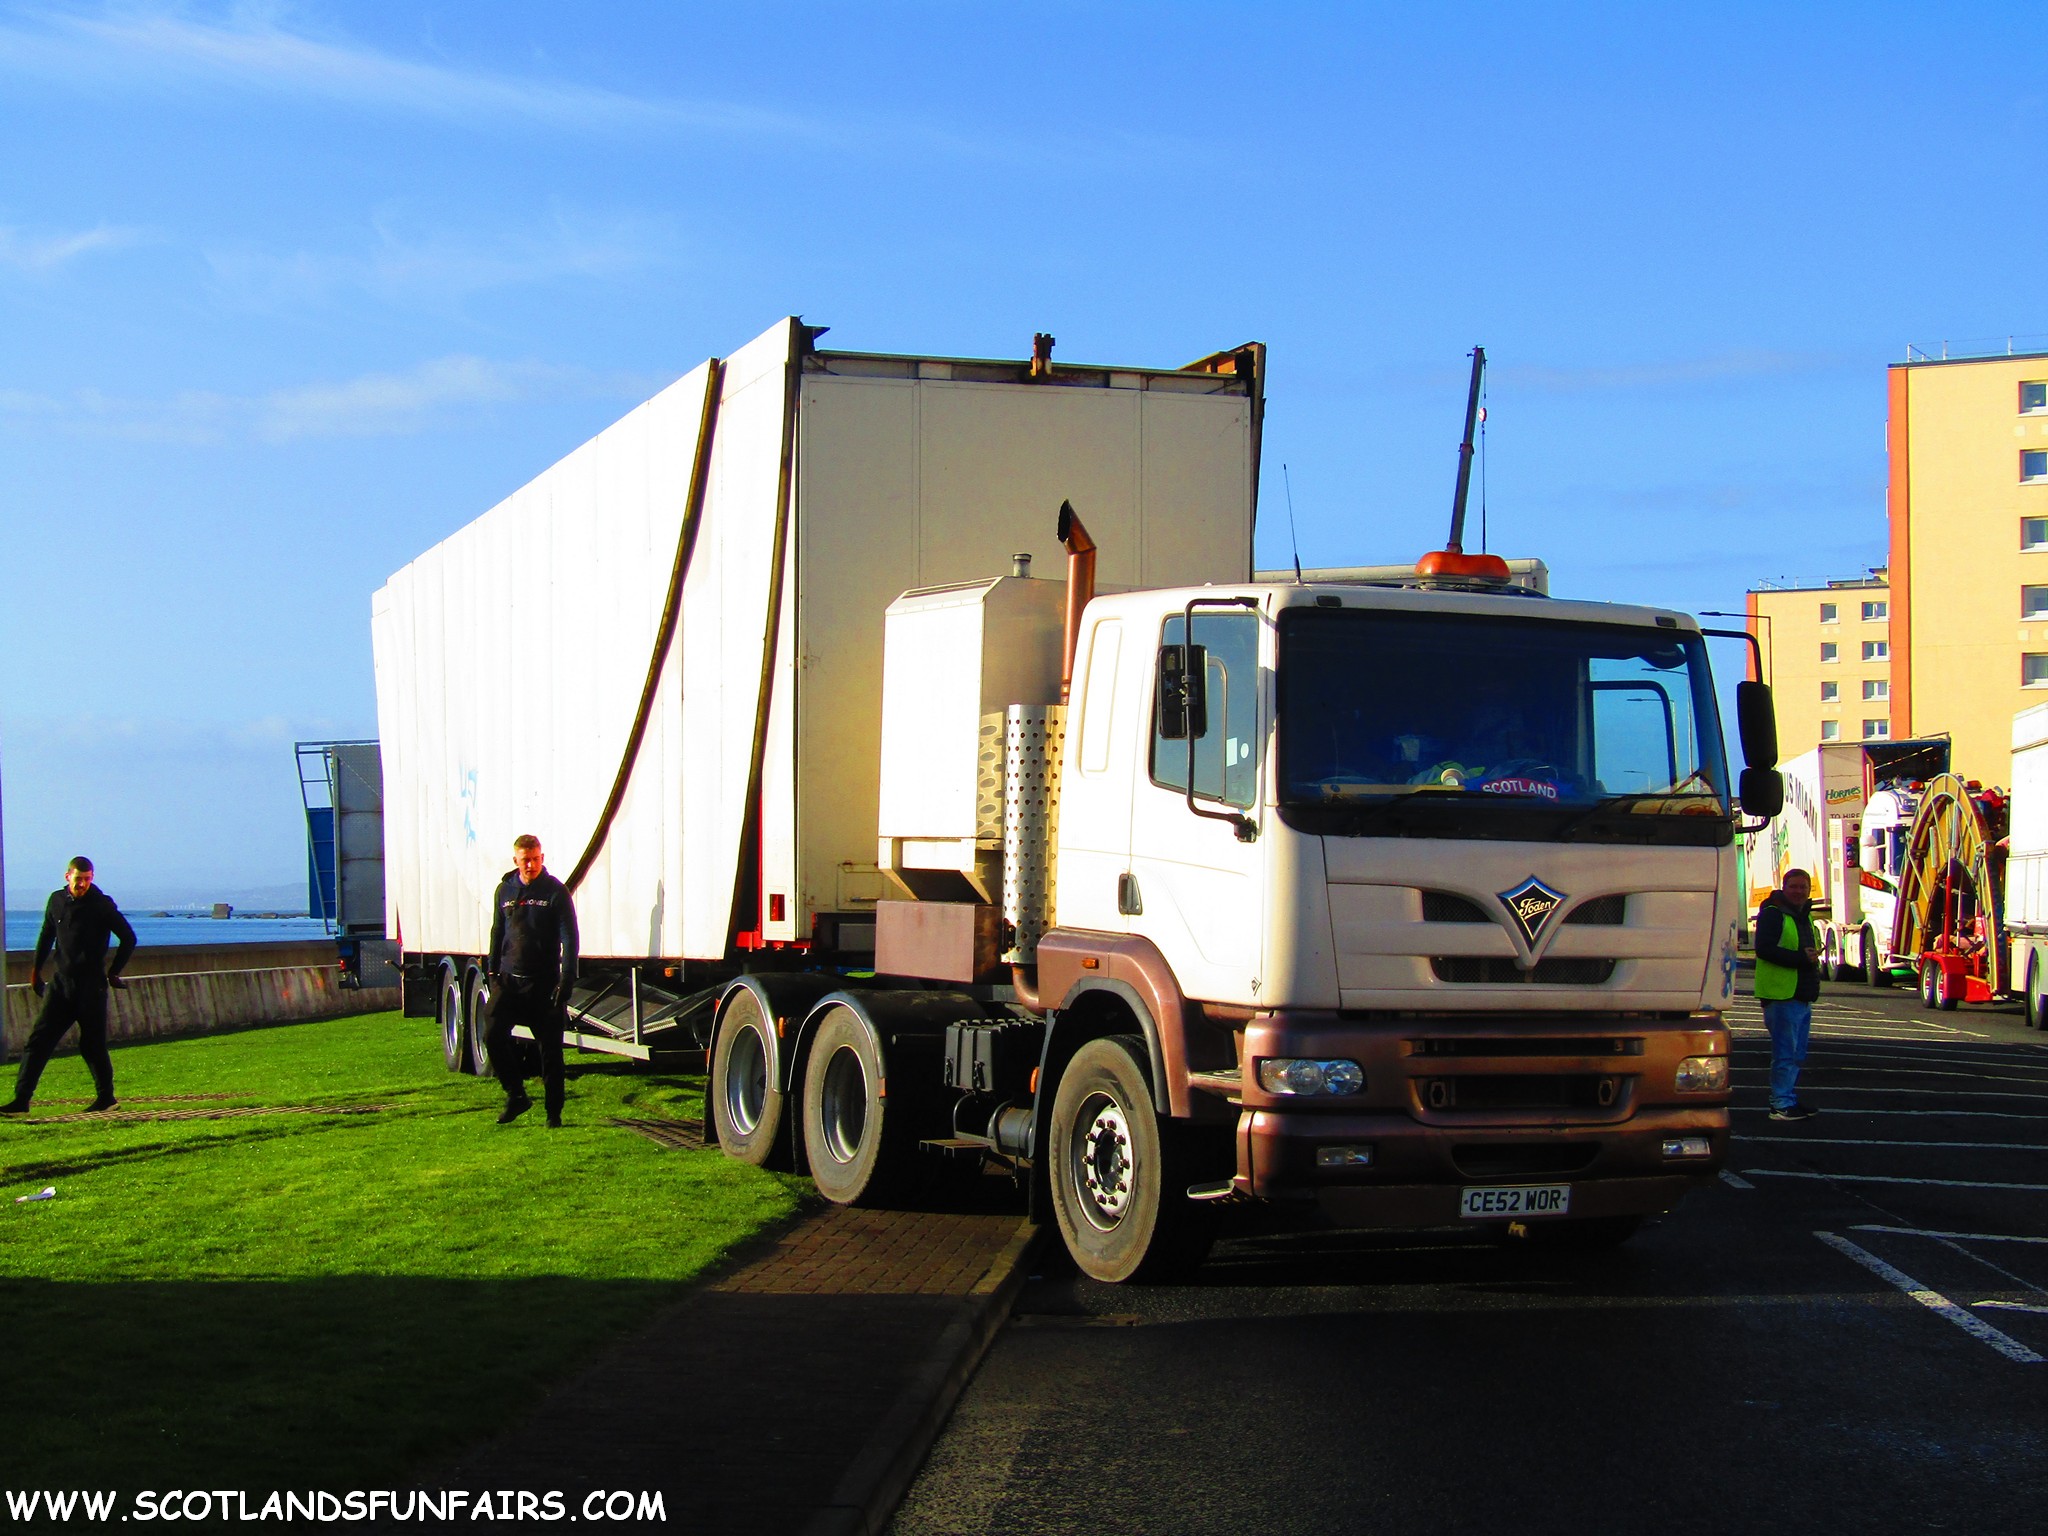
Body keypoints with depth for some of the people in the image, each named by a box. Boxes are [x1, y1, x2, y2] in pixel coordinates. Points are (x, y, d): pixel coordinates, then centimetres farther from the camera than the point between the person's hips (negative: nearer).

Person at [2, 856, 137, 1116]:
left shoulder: (102, 905, -6)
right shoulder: (56, 900, 7)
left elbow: (129, 939, 0)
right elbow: (46, 936, 22)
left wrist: (113, 972, 2)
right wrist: (36, 969, 23)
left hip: (91, 986, -4)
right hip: (62, 982, 4)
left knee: (92, 1044, 0)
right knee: (39, 1039, -3)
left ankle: (106, 1097, 15)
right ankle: (21, 1100, -5)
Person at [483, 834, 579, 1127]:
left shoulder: (556, 892, -3)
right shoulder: (505, 891, 9)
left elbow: (569, 938, -7)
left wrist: (566, 979, -14)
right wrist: (492, 970, 12)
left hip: (543, 982, -3)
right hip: (509, 979, 4)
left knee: (550, 1048, 1)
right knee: (493, 1034, -10)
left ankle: (554, 1112, 10)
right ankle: (515, 1095, 6)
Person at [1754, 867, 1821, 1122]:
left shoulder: (1806, 917, 20)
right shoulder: (1772, 914, -8)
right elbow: (1764, 949, -20)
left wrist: (1812, 957, 8)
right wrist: (1801, 958, -23)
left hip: (1802, 996, 9)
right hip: (1781, 995, -9)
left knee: (1797, 1055, 13)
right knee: (1786, 1053, -9)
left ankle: (1788, 1100, 22)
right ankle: (1781, 1105, -5)